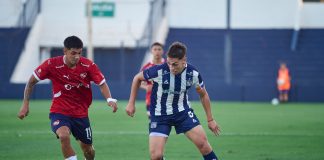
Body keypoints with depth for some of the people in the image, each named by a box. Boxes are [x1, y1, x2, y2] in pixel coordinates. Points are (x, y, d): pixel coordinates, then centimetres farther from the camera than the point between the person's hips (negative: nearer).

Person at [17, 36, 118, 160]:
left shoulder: (88, 65, -12)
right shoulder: (52, 64, -16)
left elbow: (102, 84, -10)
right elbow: (32, 81, -3)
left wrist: (110, 99, -29)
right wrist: (25, 103, -4)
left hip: (81, 113, 3)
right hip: (59, 111, -3)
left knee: (88, 149, 13)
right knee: (64, 135, -34)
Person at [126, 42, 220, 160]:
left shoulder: (193, 74, -15)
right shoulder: (158, 71, -25)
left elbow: (203, 95, 5)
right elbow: (137, 78, -4)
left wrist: (210, 119, 8)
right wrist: (131, 103, -2)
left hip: (183, 112, 2)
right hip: (159, 115, -2)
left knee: (202, 142, -10)